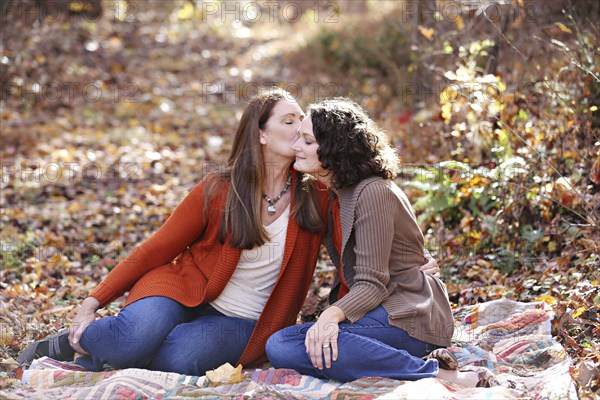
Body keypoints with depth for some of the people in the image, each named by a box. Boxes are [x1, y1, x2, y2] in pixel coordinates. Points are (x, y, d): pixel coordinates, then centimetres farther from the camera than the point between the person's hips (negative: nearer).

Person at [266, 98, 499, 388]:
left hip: (406, 318, -10)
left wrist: (332, 315, -33)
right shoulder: (336, 194, 18)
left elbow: (373, 283, -18)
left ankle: (437, 375, -27)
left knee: (281, 347, -30)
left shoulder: (372, 192, -13)